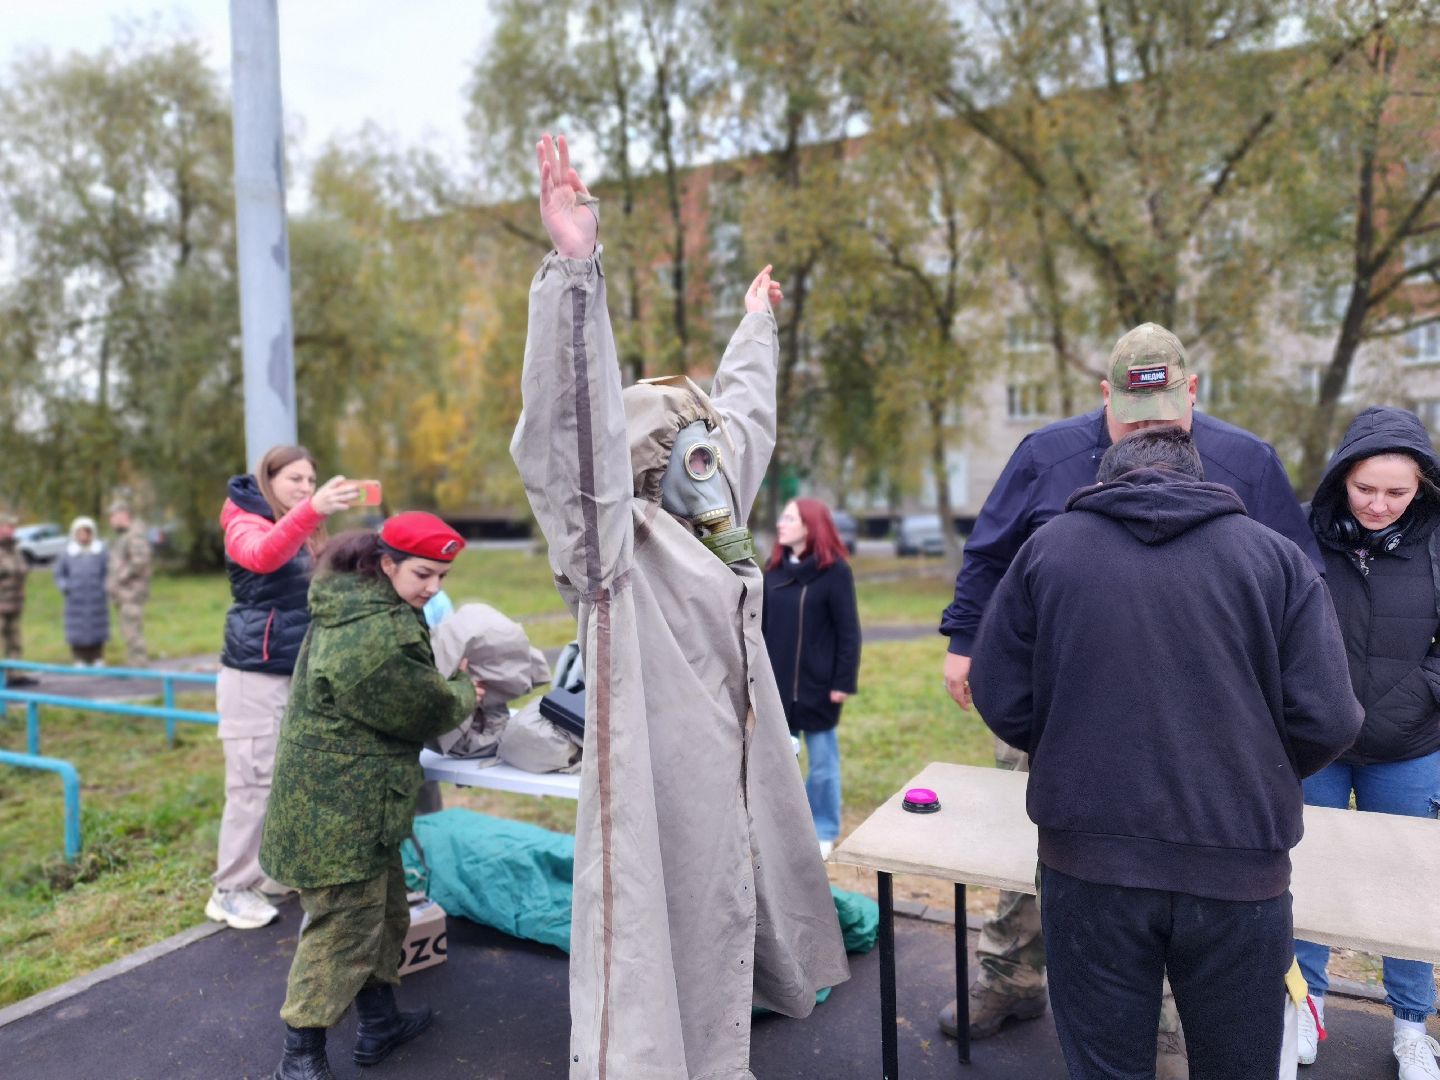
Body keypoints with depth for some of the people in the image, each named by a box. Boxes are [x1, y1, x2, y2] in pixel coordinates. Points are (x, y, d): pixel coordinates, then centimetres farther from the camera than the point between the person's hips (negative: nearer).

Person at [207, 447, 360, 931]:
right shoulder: (245, 524, -7)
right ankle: (230, 890, 10)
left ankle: (277, 873, 25)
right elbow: (264, 555, -33)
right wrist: (313, 509, -45)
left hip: (299, 674, 7)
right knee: (254, 782, -3)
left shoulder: (306, 537, 14)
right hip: (255, 676, -7)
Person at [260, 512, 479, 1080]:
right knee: (344, 926, 2)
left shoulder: (349, 605, 8)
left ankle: (380, 1022, 37)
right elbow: (429, 708, -15)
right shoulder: (381, 633, -25)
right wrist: (464, 692, 5)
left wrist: (449, 689, 4)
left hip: (337, 795, 11)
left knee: (385, 910, 21)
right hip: (339, 808, -11)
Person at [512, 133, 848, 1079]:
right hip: (655, 785, -8)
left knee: (720, 915, 22)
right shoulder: (615, 538, -13)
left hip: (727, 775, 9)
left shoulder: (712, 521, 8)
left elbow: (744, 410, 24)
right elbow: (577, 422, -29)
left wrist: (757, 328, 38)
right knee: (658, 943, 0)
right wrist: (574, 269, -39)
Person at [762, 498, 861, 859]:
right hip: (776, 685, 5)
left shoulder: (834, 571, -9)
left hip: (817, 686, -5)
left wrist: (844, 681, -13)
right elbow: (763, 626, 10)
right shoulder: (775, 570, 7)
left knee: (822, 762, 9)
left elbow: (848, 632, -10)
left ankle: (824, 832, 25)